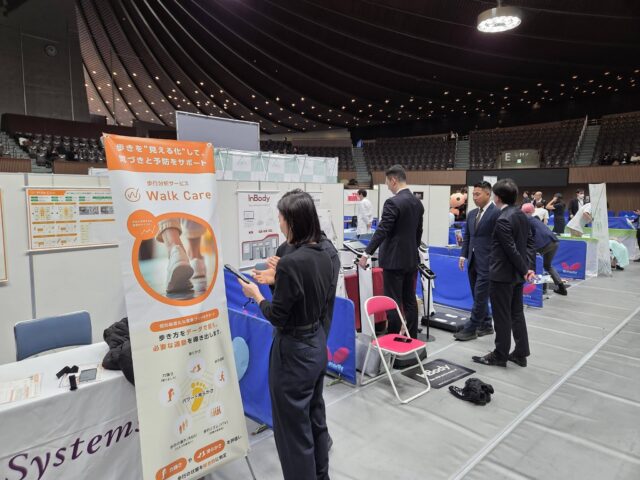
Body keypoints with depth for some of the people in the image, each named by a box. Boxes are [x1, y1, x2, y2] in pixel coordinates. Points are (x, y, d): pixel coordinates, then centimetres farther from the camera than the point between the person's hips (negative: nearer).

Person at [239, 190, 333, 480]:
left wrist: (255, 295, -3)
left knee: (294, 431, 10)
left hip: (294, 352, -9)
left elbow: (277, 317, -18)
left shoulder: (290, 262, -24)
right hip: (317, 344, 9)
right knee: (316, 419, 24)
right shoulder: (324, 257, 1)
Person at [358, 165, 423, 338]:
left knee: (393, 303, -1)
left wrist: (366, 253, -16)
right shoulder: (418, 202, 9)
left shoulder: (393, 202, -16)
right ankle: (412, 338, 22)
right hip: (411, 259, 8)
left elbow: (382, 231, -20)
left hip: (394, 260, -8)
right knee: (410, 301, 13)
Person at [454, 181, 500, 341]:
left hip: (487, 262, -8)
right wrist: (463, 255, 8)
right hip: (473, 261, 8)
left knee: (480, 297, -2)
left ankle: (470, 329, 4)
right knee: (478, 296, 15)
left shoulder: (496, 213, -11)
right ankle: (486, 326, 27)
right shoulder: (472, 213, 13)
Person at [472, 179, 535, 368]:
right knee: (517, 314, 16)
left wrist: (524, 270, -10)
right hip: (517, 274, 9)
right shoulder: (522, 215, 8)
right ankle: (520, 353, 25)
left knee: (502, 317, 2)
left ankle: (500, 355, 14)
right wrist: (530, 267, 5)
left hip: (502, 275, -9)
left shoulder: (503, 220, -21)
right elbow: (529, 242, 9)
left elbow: (512, 250, -21)